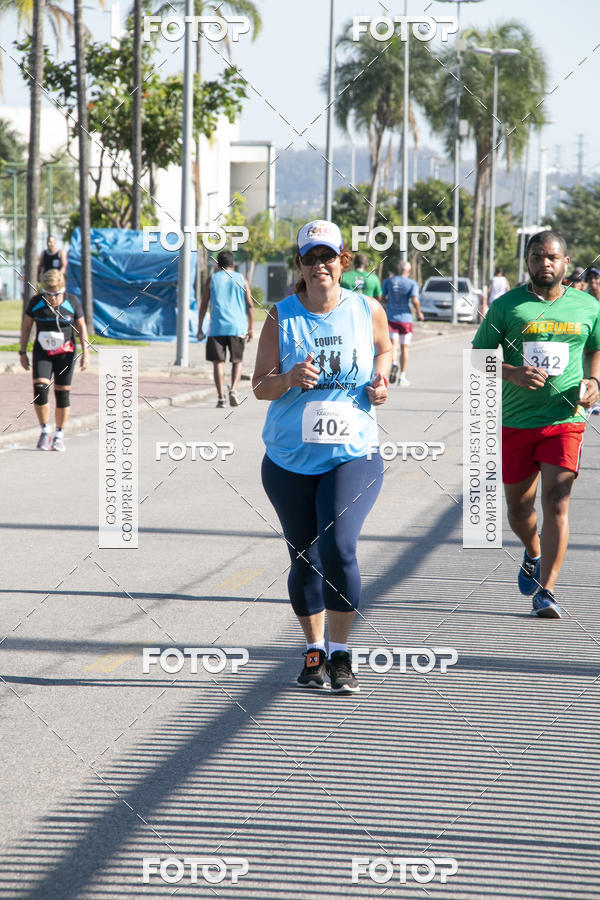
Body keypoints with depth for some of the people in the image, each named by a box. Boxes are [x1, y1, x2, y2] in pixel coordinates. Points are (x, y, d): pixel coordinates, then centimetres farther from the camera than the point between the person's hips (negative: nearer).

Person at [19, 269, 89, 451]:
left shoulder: (72, 302, -7)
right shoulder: (35, 303, -5)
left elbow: (81, 327, 1)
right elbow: (26, 327, 5)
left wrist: (85, 353, -5)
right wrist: (23, 352, 3)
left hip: (65, 352, -1)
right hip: (42, 352, 1)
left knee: (63, 393, -1)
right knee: (40, 390, -15)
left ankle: (59, 435, 12)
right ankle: (45, 431, 0)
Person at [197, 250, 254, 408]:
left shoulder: (212, 279, 6)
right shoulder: (241, 279, 8)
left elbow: (203, 306, 3)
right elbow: (250, 306, 4)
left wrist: (200, 329, 7)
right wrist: (251, 328, 9)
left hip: (217, 328, -1)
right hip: (237, 327, 1)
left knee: (218, 362, 2)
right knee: (237, 361, 13)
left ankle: (221, 397, -7)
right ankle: (233, 390, -7)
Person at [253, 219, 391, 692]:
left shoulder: (368, 309, 0)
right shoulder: (282, 316, -1)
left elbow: (384, 348, 22)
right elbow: (260, 385, -1)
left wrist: (381, 379, 1)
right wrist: (290, 379, -22)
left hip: (354, 455, -1)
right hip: (289, 459, 1)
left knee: (338, 547, -18)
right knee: (305, 559, 9)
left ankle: (341, 656, -5)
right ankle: (314, 652, 28)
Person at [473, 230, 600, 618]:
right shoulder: (507, 306, 1)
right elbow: (478, 356, 3)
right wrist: (512, 373, -15)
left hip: (565, 420, -1)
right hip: (515, 421, 1)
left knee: (556, 501, -14)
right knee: (518, 506, 11)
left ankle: (546, 591, -13)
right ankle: (534, 554, 44)